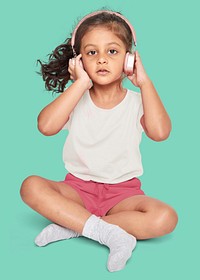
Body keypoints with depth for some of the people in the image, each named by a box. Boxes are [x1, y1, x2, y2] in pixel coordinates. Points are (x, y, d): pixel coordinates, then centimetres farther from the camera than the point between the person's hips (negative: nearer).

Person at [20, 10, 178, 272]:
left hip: (123, 192, 0)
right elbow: (46, 126, -21)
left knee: (165, 218, -28)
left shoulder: (137, 102, -1)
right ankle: (110, 232, -29)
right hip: (78, 187, 1)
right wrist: (81, 83, -18)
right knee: (31, 186, -26)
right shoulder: (76, 97, 0)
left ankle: (72, 224, -22)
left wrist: (145, 82, -15)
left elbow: (160, 132, -23)